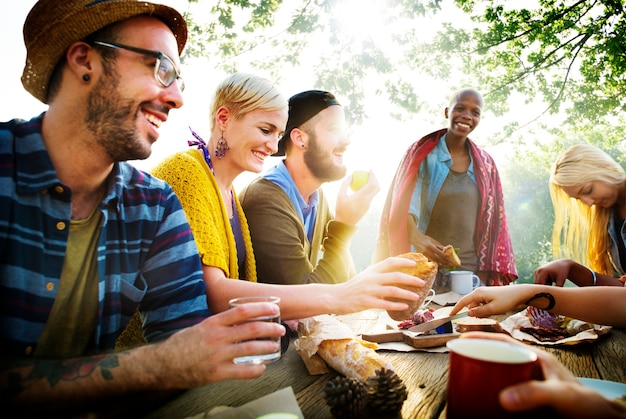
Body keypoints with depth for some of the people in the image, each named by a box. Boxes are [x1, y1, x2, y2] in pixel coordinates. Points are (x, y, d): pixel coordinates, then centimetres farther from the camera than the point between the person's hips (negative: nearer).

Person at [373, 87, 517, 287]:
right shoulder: (422, 153, -3)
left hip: (470, 271, 3)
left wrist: (488, 276, 5)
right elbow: (405, 204, -15)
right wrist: (415, 237, -34)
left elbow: (492, 224, 10)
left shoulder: (485, 165, 8)